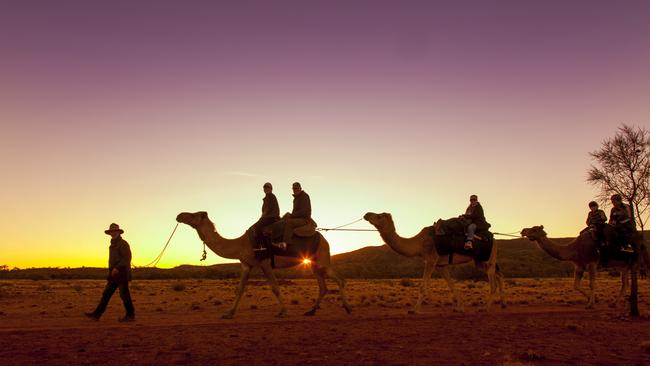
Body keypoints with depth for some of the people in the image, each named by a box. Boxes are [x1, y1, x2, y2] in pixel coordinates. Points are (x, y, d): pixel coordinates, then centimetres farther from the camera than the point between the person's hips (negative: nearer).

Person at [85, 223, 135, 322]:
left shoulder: (123, 243, -10)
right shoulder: (113, 245, 18)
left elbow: (127, 258, -19)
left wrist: (117, 268, -26)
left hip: (122, 274, -9)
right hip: (114, 275, 9)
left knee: (124, 295, -4)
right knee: (106, 294, 4)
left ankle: (130, 315, 4)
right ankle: (97, 314, 3)